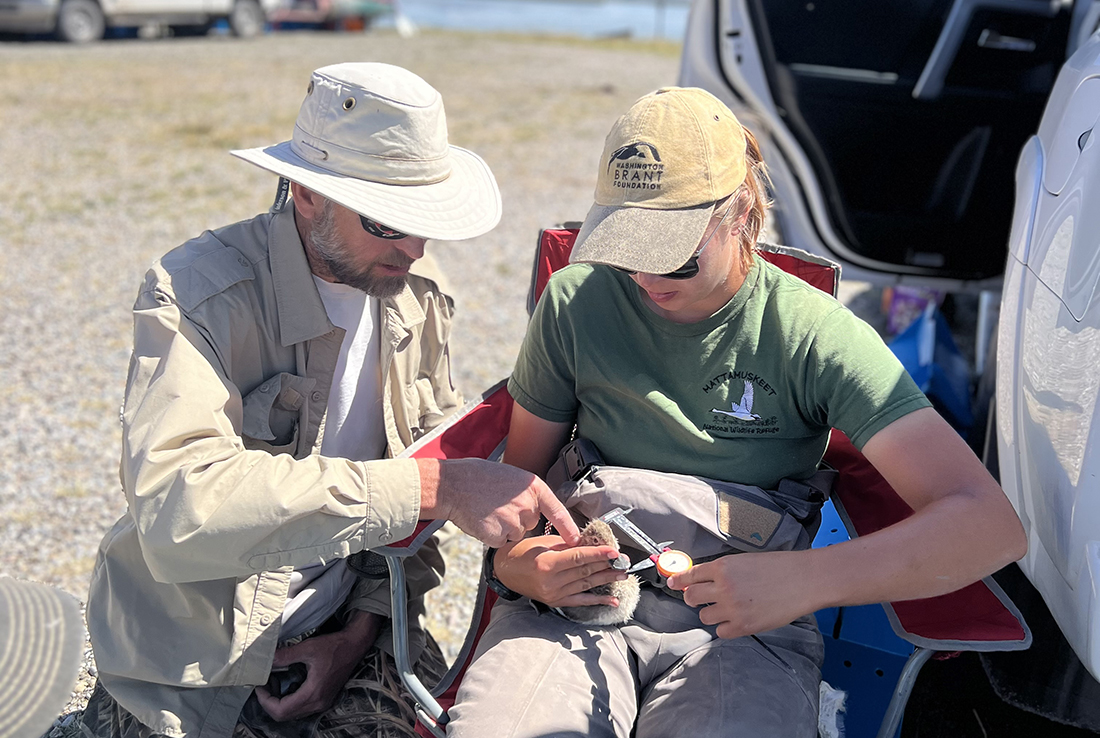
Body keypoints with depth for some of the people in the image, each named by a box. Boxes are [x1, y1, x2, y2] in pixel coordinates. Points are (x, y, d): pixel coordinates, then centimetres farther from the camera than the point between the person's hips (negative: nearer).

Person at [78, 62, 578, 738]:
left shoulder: (417, 299, 0)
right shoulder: (194, 295, -19)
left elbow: (434, 454, 6)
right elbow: (176, 502, -34)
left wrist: (364, 630, -5)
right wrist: (432, 487, -37)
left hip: (342, 639, 3)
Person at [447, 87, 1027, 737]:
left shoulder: (816, 335, -8)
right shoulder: (576, 301, 1)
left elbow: (992, 525, -15)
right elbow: (522, 474, 12)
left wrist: (802, 578, -27)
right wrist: (511, 559, -12)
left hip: (745, 625, -1)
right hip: (580, 595, 1)